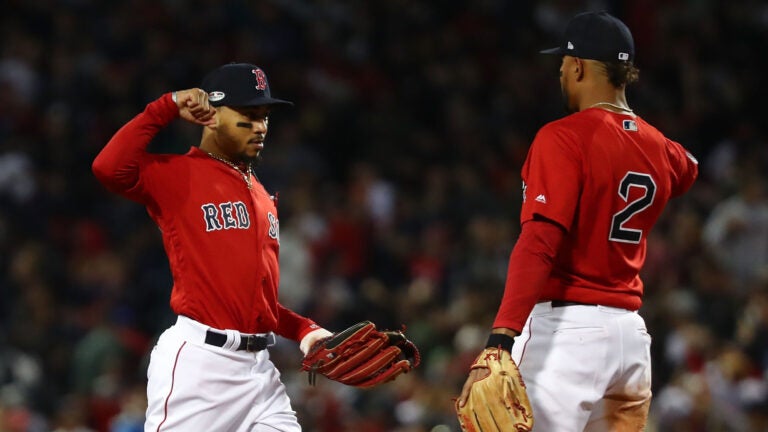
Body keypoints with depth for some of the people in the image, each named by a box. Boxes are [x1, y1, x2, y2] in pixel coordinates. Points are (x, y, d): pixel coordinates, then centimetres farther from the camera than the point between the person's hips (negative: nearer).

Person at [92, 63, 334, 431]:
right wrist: (167, 108, -14)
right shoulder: (178, 174, -2)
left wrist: (305, 331, 12)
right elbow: (109, 168, -23)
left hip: (259, 368, 8)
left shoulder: (262, 196, 22)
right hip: (197, 361, -8)